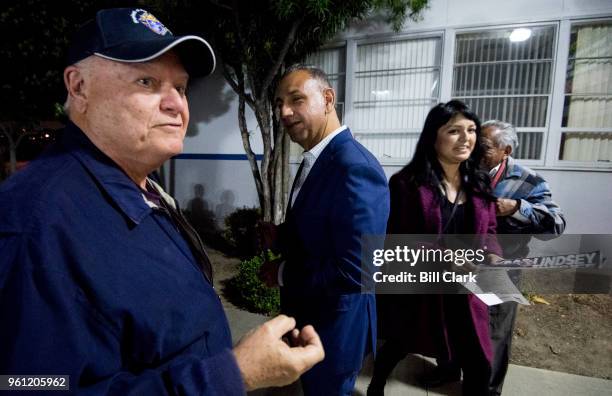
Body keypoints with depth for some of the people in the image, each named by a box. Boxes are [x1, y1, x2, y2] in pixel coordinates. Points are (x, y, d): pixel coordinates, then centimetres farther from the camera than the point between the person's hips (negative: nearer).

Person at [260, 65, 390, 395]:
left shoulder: (355, 167, -28)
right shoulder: (314, 160, 3)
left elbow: (357, 271, -32)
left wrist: (283, 274, -19)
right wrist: (278, 237, -5)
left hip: (335, 323, -8)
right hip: (310, 316, 9)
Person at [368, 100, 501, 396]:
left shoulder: (479, 184, 3)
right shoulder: (406, 183, -16)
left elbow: (488, 232, 10)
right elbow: (393, 240, -16)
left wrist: (493, 259, -11)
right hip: (415, 292, -4)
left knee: (480, 366, 10)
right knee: (399, 346, 21)